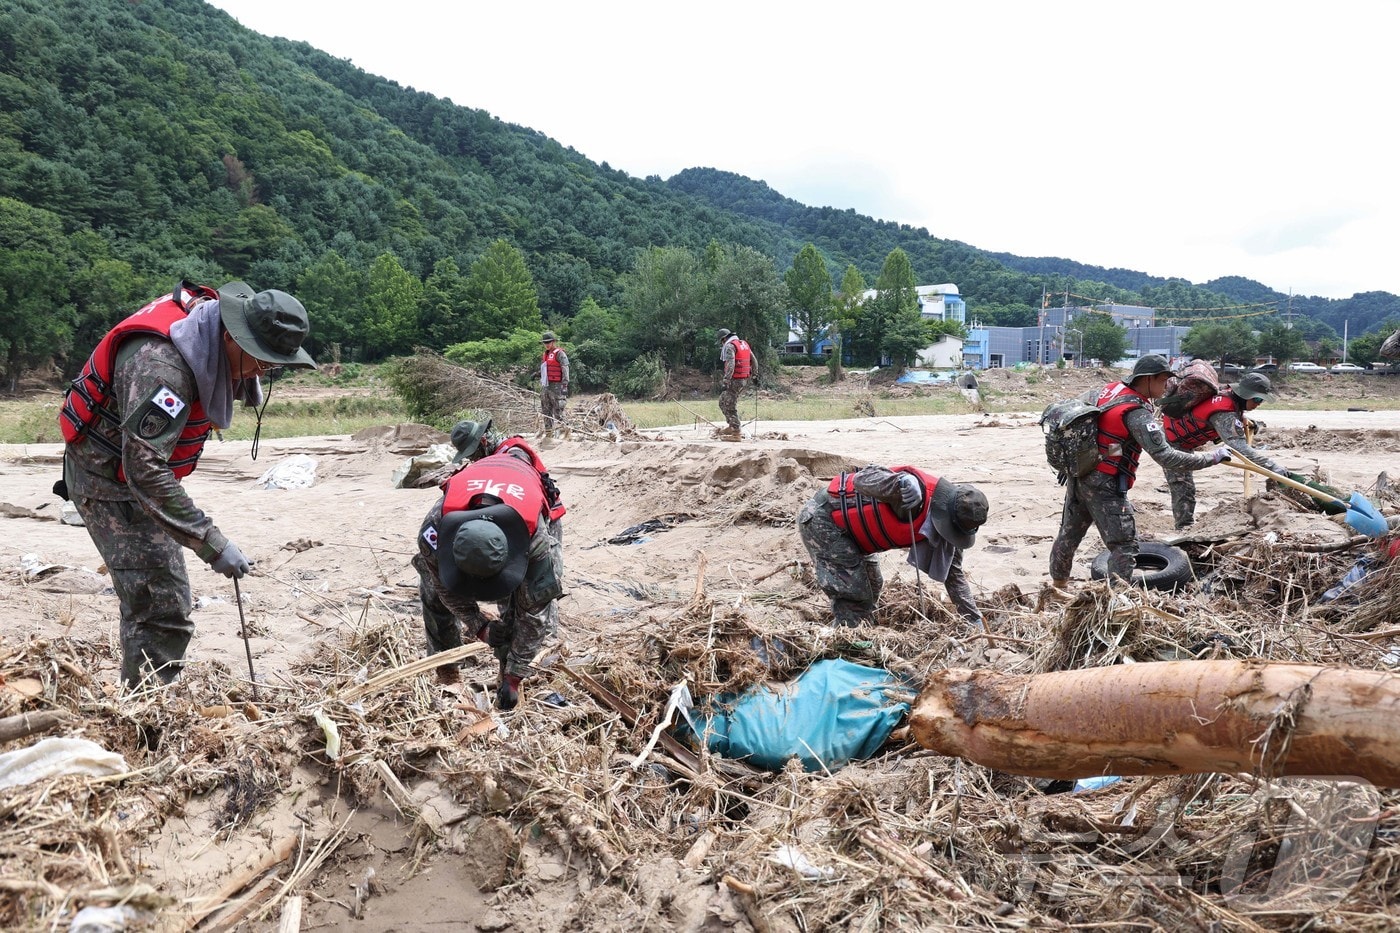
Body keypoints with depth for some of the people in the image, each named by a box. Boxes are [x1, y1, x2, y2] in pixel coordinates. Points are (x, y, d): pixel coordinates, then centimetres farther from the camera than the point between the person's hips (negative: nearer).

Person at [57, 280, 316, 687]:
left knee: (160, 603, 16)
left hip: (141, 468, 9)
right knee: (161, 607, -13)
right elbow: (144, 470, -37)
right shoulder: (162, 364, -34)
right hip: (108, 479, -9)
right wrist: (211, 543, -38)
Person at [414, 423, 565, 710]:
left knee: (534, 603, -19)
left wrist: (514, 678, -29)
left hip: (529, 517, -2)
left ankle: (507, 672, -3)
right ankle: (445, 673, 10)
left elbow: (532, 614, -34)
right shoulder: (437, 523, -41)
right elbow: (446, 586, -19)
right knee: (434, 589, -6)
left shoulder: (536, 537, -45)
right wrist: (479, 625, -17)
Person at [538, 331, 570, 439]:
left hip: (556, 387, -9)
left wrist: (564, 385, -18)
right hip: (545, 387, 9)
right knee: (546, 412, 10)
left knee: (558, 411, -10)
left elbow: (565, 370, -13)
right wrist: (541, 385, 23)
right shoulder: (545, 355, 19)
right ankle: (548, 433, 16)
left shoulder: (559, 354, -6)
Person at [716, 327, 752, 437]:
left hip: (735, 380, -9)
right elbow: (753, 361, 19)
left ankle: (735, 432, -4)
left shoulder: (729, 346, -11)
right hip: (744, 379, 9)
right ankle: (732, 425, 16)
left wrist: (726, 381, -25)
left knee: (730, 406, -3)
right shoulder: (744, 344, 16)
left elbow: (730, 365, -23)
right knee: (723, 400, 19)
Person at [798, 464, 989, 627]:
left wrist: (976, 620, 7)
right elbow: (862, 479, -38)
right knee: (855, 596, -10)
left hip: (846, 528, 10)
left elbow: (953, 573, 8)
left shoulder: (948, 523, -3)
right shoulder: (918, 490, -32)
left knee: (871, 588, 19)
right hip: (821, 519, -10)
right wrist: (903, 480, -56)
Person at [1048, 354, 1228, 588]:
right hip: (1105, 486, -9)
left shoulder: (1110, 389, 4)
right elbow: (1165, 457, -24)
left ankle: (1058, 582, 37)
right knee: (1124, 545, -1)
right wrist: (1212, 458, -18)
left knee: (1069, 533, 22)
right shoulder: (1137, 413, -20)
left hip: (1078, 475, 9)